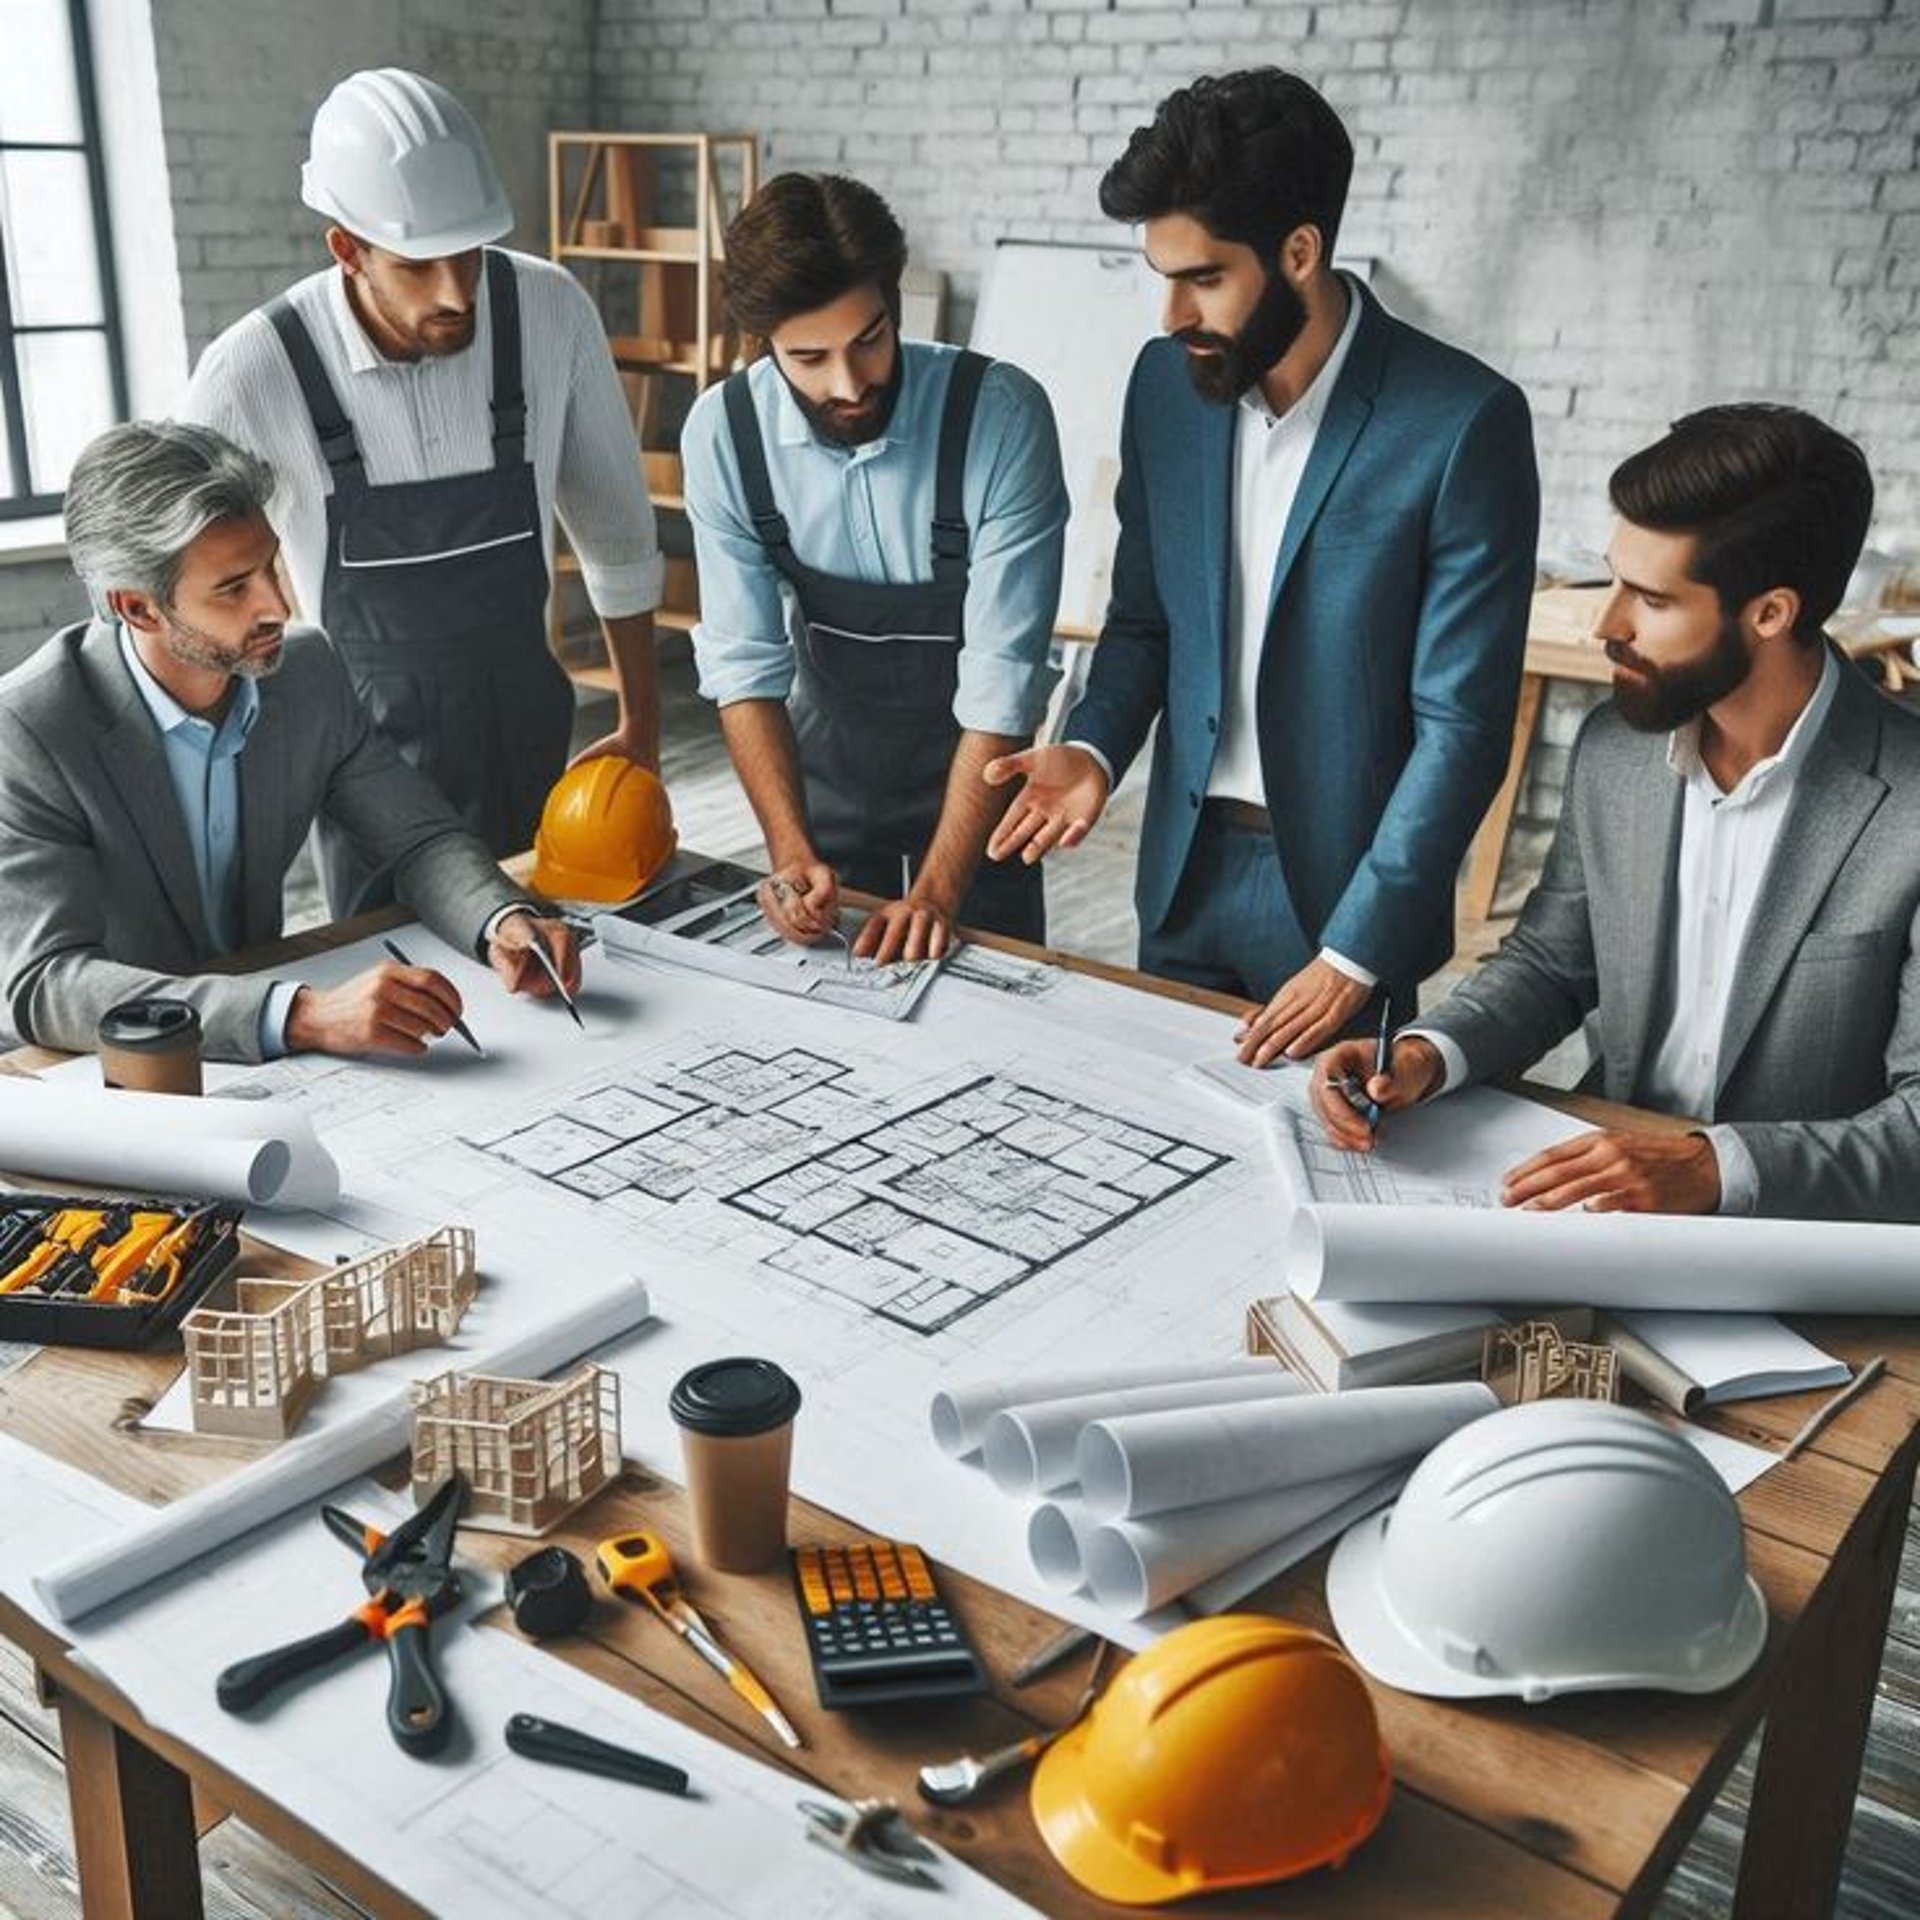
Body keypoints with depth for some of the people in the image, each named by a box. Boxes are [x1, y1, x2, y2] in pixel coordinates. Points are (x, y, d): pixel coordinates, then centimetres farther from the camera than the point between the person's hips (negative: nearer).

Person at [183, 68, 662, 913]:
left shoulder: (552, 312, -14)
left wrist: (641, 720, 5)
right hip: (370, 735, -1)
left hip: (527, 718, 2)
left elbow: (615, 525, -1)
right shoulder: (253, 374, -19)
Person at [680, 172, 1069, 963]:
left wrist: (939, 888, -28)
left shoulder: (1001, 416, -27)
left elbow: (1003, 680, -26)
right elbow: (743, 661, -13)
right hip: (826, 768, 2)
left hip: (974, 778, -2)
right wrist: (791, 851, -24)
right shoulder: (722, 433, -17)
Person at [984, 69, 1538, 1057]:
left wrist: (1358, 952, -18)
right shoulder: (1167, 382, -1)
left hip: (1341, 880, -4)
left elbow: (1462, 722, -16)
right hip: (1185, 867, 5)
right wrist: (1093, 747, -9)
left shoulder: (1462, 421, -17)